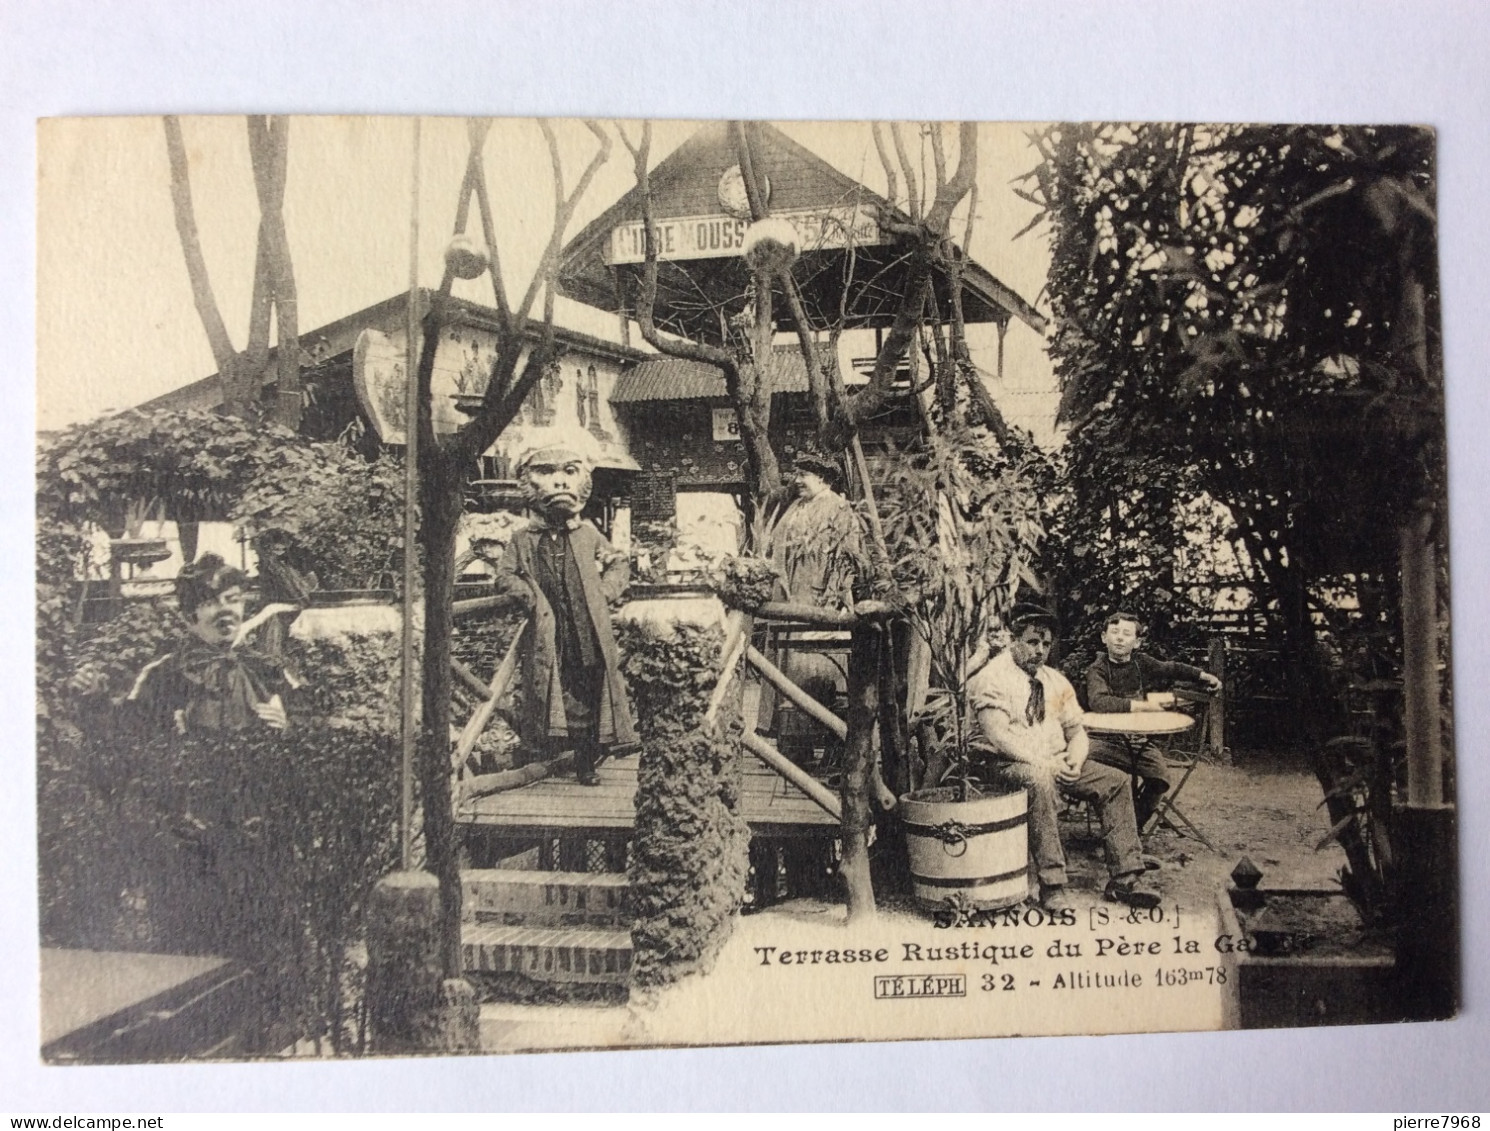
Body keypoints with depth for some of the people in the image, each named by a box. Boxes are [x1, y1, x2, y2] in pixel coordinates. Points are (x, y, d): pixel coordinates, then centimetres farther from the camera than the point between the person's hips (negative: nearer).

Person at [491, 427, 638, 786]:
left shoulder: (590, 535, 9)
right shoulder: (523, 540, 5)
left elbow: (619, 563, 17)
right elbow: (505, 576, 7)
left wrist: (606, 590, 2)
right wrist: (528, 595, -8)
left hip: (588, 634, 2)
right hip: (547, 636, -1)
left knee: (590, 692, 3)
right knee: (551, 690, 0)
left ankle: (587, 761, 13)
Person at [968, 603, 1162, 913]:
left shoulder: (1055, 681, 14)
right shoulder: (993, 677, -8)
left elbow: (1077, 731, 13)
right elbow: (998, 736, -18)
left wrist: (1073, 762, -10)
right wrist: (1043, 764, -24)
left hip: (1055, 764, 7)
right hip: (1009, 765, -7)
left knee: (1116, 781, -9)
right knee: (1039, 781, -38)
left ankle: (1124, 879, -8)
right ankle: (1052, 886, -35)